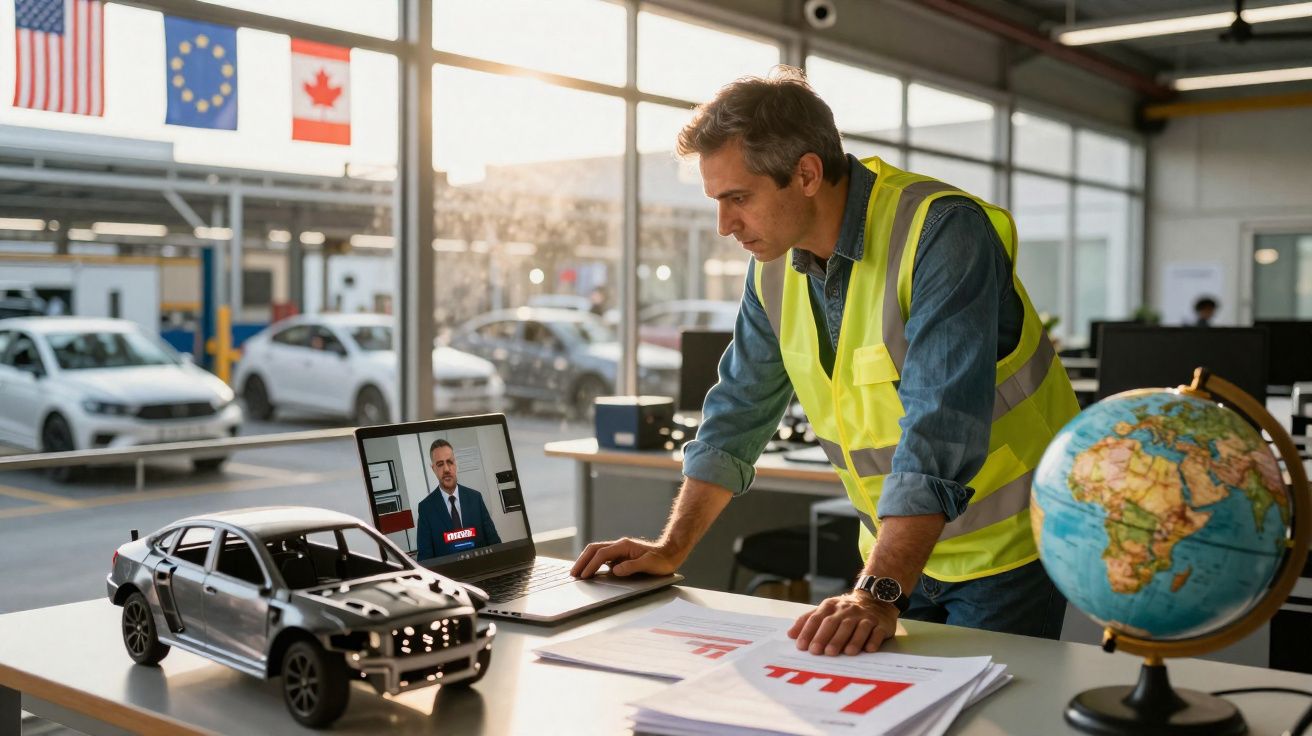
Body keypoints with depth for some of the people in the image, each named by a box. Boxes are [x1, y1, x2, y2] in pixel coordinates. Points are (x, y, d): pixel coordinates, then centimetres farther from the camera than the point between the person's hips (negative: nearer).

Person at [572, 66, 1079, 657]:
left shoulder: (942, 233, -24)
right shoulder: (776, 262, -1)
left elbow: (939, 432, -33)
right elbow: (740, 409, 6)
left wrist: (879, 594, -40)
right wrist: (671, 548, 0)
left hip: (1004, 549, -6)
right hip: (899, 549, 6)